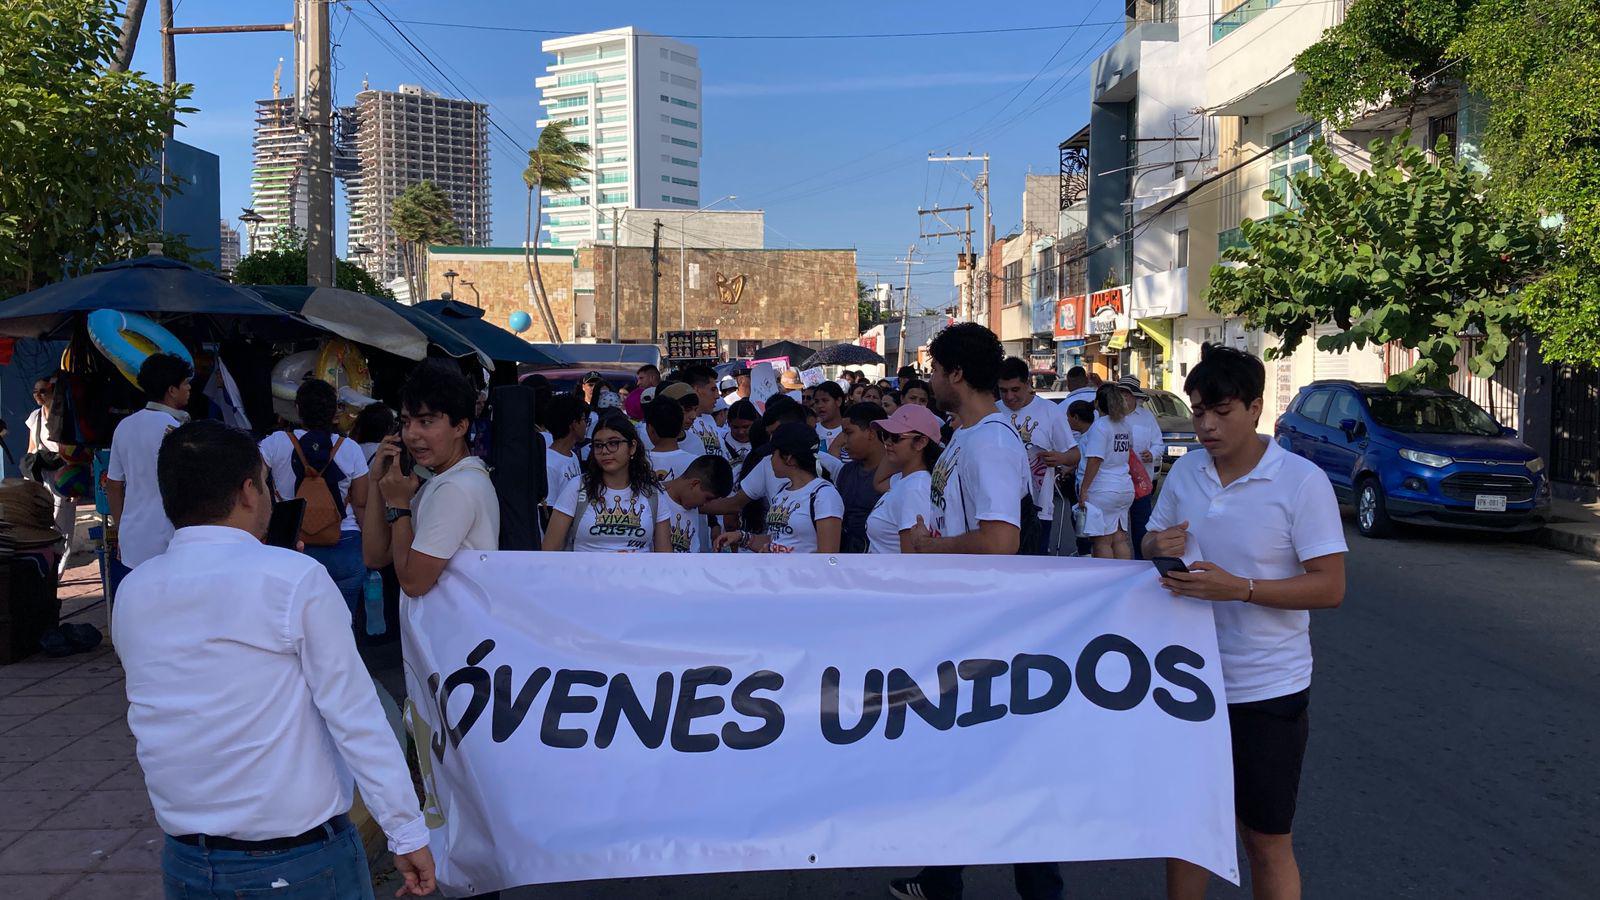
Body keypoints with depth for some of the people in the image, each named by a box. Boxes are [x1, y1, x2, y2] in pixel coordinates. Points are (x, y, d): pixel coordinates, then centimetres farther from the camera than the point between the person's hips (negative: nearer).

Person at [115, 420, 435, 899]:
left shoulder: (130, 593, 1)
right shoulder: (294, 579, -16)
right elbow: (355, 715, -15)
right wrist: (408, 833, -12)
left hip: (184, 861, 6)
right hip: (298, 859, -5)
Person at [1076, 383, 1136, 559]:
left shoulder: (1099, 426, -13)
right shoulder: (1125, 424, 11)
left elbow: (1095, 460, -19)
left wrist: (1083, 489, -16)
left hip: (1103, 491, -8)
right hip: (1126, 489, 8)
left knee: (1102, 542, -4)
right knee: (1120, 540, 12)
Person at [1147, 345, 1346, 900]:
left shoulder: (1302, 482, -13)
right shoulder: (1184, 471, 3)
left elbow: (1330, 587, -16)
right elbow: (1150, 543, 14)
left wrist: (1239, 587, -28)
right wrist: (1155, 548, -11)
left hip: (1267, 689, -5)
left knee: (1266, 841, 9)